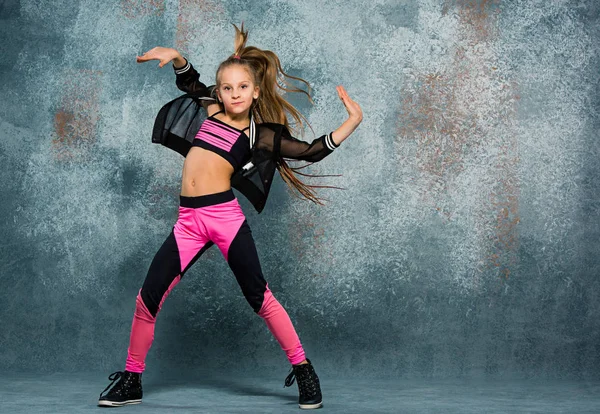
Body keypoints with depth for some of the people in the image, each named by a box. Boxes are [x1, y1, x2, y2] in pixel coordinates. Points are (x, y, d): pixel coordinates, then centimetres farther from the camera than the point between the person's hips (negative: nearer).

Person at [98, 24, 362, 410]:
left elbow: (311, 151, 3)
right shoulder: (213, 108, 14)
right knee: (149, 297, 2)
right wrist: (176, 55, 13)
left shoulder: (260, 134, 4)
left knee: (259, 296, -3)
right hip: (189, 220, 4)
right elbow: (188, 80, 31)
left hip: (225, 216, -4)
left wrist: (352, 122, -2)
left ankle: (304, 371, 11)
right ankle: (131, 380, 17)